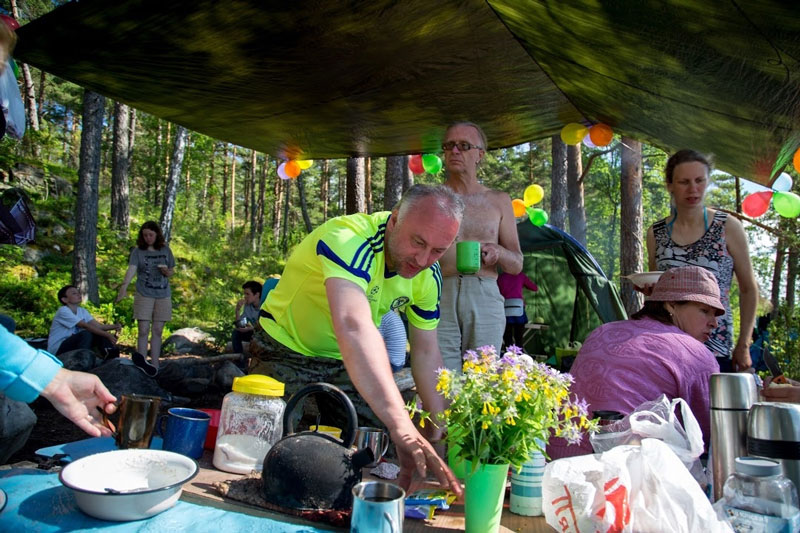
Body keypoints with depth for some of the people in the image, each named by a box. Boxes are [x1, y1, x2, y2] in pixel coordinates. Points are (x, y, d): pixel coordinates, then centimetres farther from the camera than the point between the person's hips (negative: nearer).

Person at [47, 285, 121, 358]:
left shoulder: (82, 311, 10)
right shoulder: (63, 311, -16)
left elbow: (98, 325, -4)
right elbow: (86, 326, -25)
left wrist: (114, 326, -24)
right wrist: (107, 335, -32)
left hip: (74, 347, 8)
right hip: (57, 350, -8)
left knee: (100, 333, -8)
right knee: (86, 334, -28)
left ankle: (112, 359, -23)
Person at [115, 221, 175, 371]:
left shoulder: (165, 250, 7)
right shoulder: (138, 251, -1)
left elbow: (172, 271, 16)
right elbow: (131, 269, -16)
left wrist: (167, 272, -8)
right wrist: (124, 286, -32)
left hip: (163, 296, 2)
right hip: (144, 295, -2)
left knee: (157, 331, 3)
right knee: (144, 330, -7)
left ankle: (154, 365, 4)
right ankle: (142, 362, -11)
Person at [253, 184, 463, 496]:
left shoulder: (428, 274, -12)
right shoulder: (349, 240, -35)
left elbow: (426, 352, -4)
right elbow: (354, 328, -52)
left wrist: (437, 429, -10)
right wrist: (400, 424, -61)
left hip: (349, 365, 5)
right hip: (287, 356, -5)